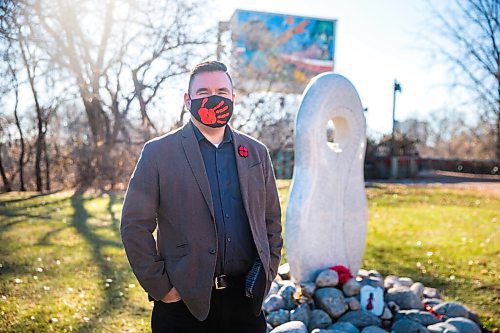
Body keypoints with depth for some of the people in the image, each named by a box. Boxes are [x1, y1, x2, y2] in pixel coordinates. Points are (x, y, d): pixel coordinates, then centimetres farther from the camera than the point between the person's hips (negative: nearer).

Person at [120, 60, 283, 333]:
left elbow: (272, 221, 13)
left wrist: (267, 274, 5)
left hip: (245, 299, 3)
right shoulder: (158, 152, -3)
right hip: (184, 300, -3)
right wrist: (159, 287, -8)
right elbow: (134, 225, -5)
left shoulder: (257, 152, 8)